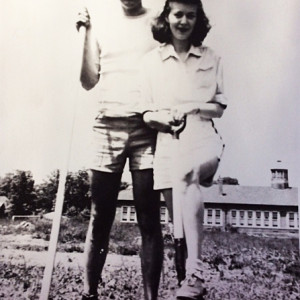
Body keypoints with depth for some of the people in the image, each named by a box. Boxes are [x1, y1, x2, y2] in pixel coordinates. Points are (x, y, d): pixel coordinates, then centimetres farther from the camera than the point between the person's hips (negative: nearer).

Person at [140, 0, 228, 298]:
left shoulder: (211, 58, 13)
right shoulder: (151, 60, 11)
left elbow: (219, 107, 13)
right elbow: (143, 110, 11)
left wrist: (193, 107, -5)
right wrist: (157, 117, -11)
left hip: (203, 137, -2)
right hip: (168, 140, 2)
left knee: (184, 173, -34)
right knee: (177, 201, -9)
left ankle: (194, 273, -34)